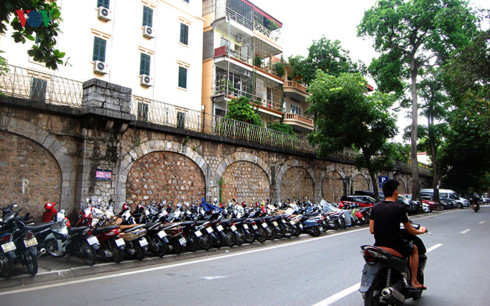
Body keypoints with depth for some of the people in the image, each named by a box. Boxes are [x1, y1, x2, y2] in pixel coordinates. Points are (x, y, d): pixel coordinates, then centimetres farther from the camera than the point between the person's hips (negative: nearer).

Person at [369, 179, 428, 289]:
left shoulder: (375, 207, 0)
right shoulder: (399, 208, -12)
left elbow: (372, 230, 1)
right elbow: (410, 231, -1)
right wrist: (420, 231, 21)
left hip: (378, 246, 4)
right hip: (396, 246, -4)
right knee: (414, 248, 26)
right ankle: (414, 282, 27)